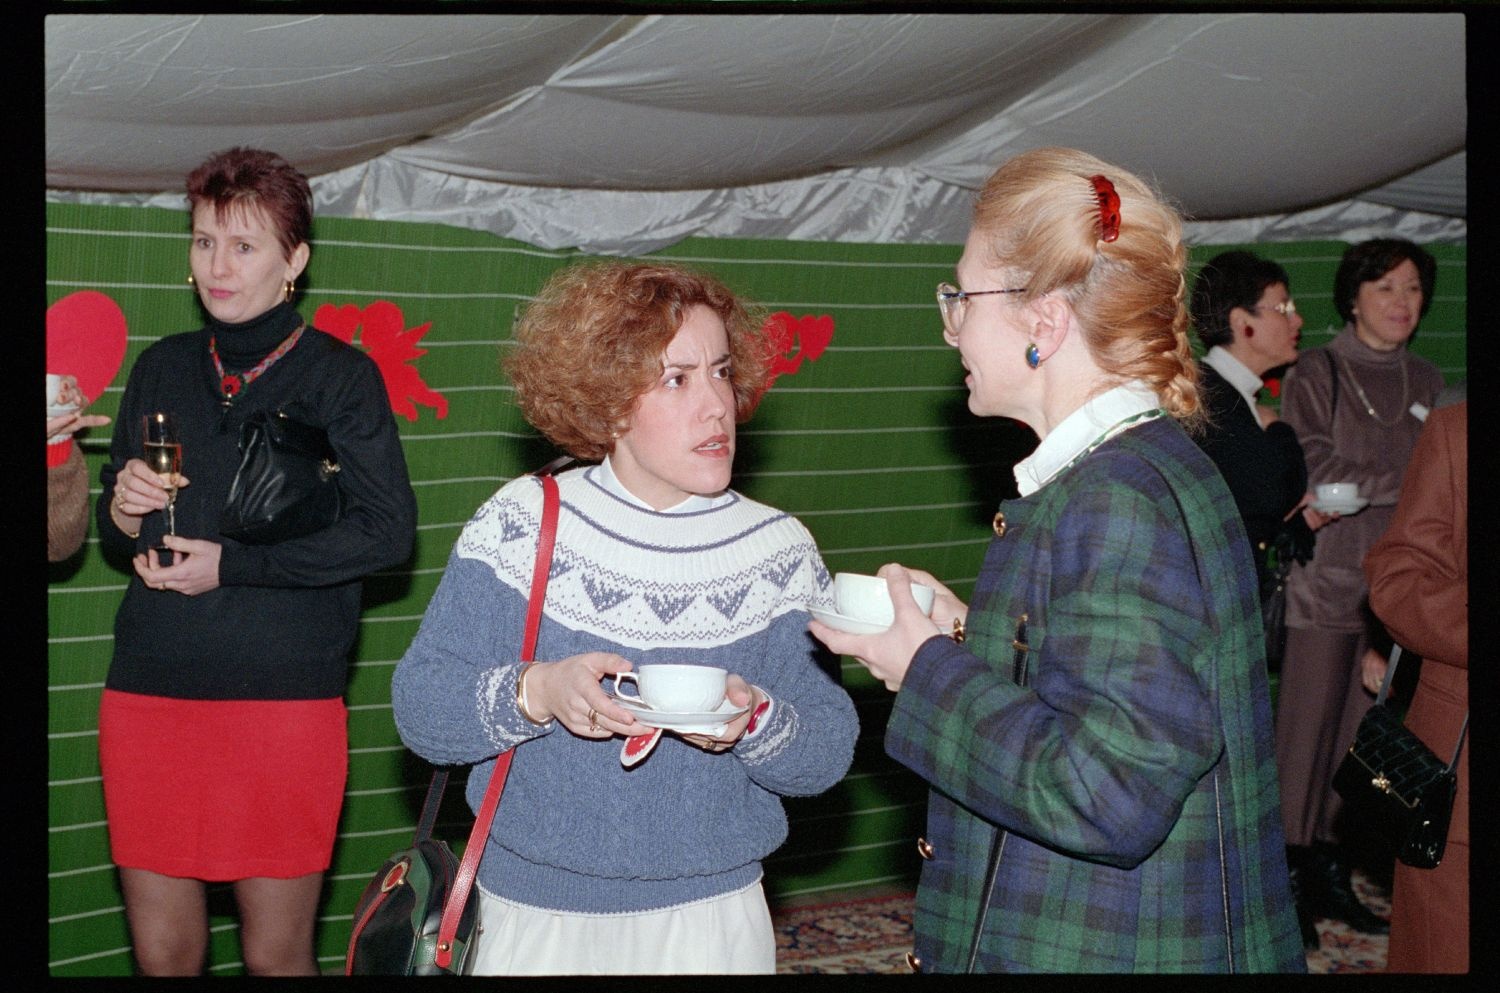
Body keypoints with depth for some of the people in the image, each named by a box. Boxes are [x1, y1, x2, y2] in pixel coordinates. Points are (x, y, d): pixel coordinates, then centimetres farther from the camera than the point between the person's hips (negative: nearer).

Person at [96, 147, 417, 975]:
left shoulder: (339, 375, -2)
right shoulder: (161, 369, 12)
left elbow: (386, 530, -9)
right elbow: (113, 527, 20)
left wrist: (231, 563, -12)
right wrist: (120, 509, -4)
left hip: (284, 694, -4)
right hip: (148, 688, 4)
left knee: (276, 954, 3)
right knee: (159, 950, 8)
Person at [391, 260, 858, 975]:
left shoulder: (779, 552, -3)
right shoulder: (518, 527, -6)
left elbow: (826, 755, -4)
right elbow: (419, 709, -9)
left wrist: (755, 721, -24)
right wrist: (535, 694, -26)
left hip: (712, 920, 1)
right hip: (531, 917, -1)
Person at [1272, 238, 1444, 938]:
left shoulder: (1426, 383, 12)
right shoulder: (1316, 375, -3)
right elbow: (1313, 471, -13)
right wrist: (1410, 482, -15)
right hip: (1326, 583, -5)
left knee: (1363, 736, 8)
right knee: (1308, 731, -3)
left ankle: (1331, 874, 18)